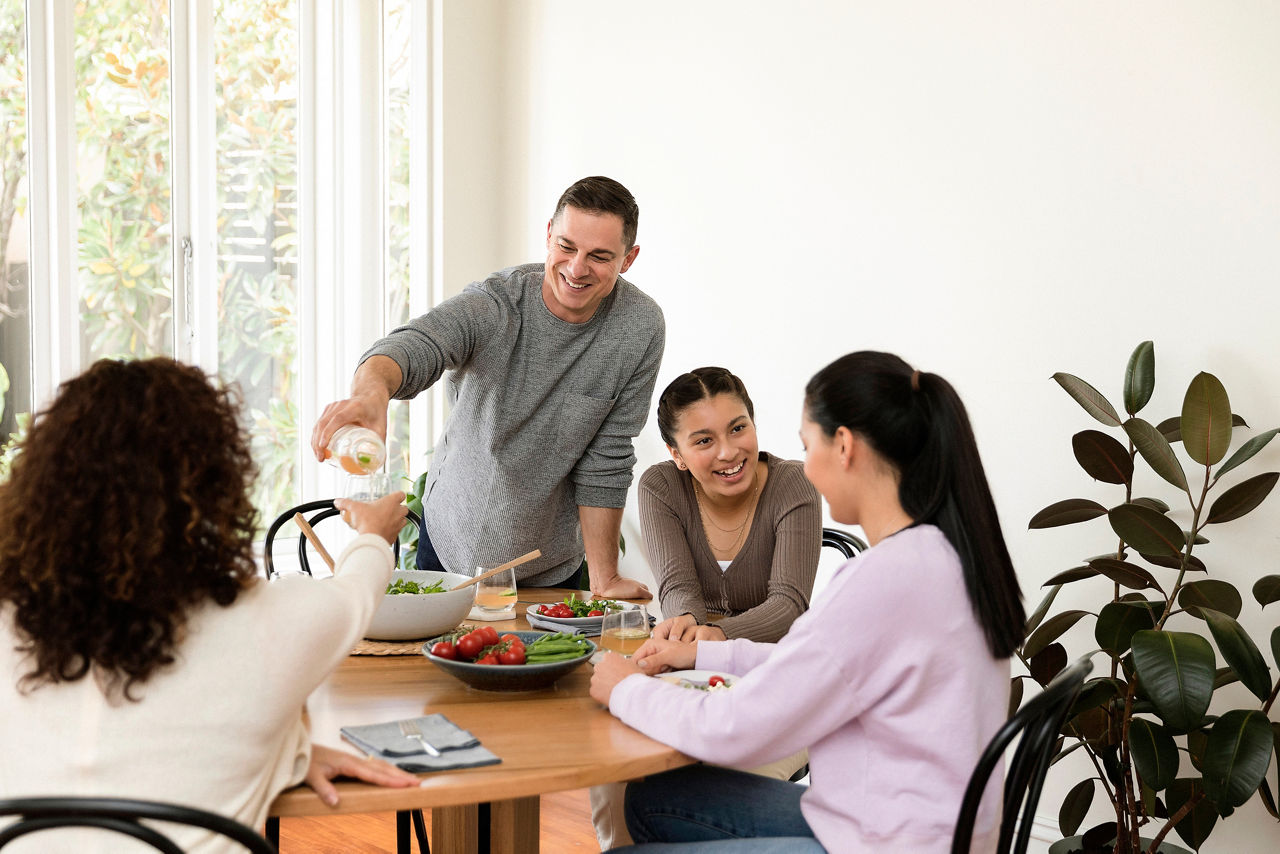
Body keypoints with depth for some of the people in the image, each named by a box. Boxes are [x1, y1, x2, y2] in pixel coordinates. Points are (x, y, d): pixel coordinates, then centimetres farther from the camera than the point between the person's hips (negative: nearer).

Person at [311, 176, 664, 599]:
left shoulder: (641, 329, -16)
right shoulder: (494, 303, -23)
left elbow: (606, 461, -11)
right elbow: (414, 345, -43)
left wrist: (604, 578, -11)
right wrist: (371, 390, -66)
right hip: (454, 545, -1)